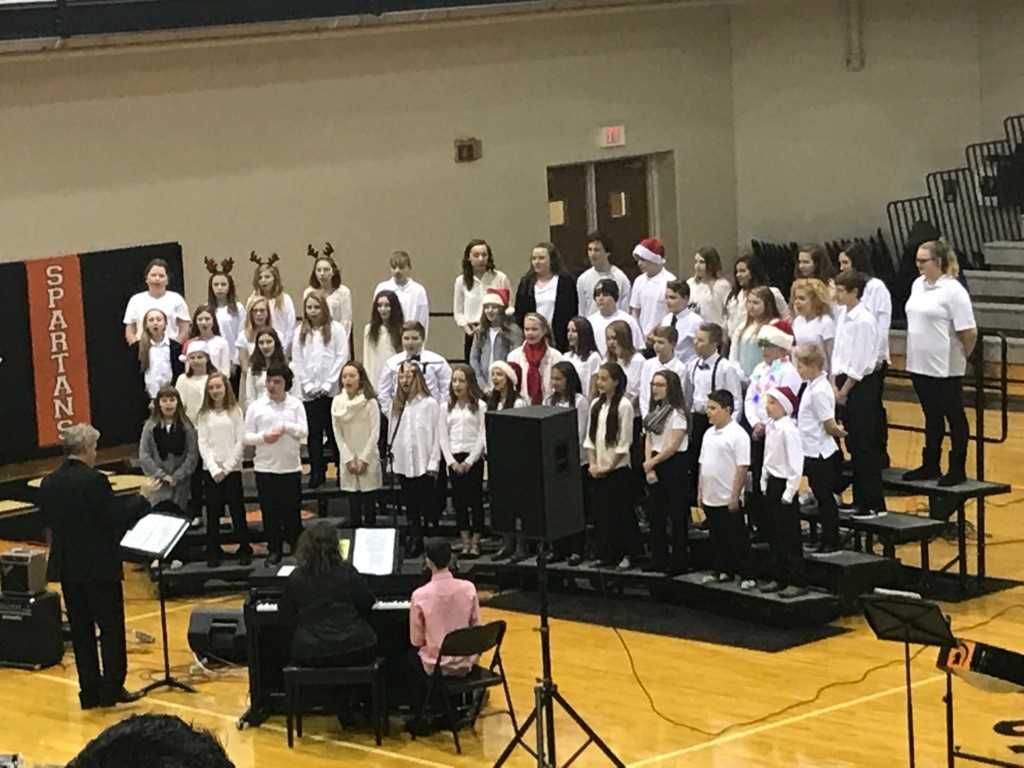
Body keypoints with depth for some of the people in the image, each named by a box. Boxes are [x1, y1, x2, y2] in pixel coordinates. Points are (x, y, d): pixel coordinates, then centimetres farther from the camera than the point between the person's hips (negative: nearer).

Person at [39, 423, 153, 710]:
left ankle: (90, 692, 15)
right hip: (99, 566, -6)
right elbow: (117, 518, -17)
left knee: (81, 631, 12)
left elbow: (48, 522, 10)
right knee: (111, 628, 6)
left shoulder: (49, 483, 2)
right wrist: (142, 498, -5)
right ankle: (112, 689, 8)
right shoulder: (94, 481, -18)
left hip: (66, 567, 6)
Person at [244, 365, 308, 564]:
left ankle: (297, 548, 19)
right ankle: (274, 550, 15)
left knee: (292, 510, 6)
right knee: (269, 511, 6)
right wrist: (263, 437, -17)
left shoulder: (296, 405, 2)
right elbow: (247, 436, 1)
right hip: (265, 467, 1)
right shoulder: (255, 407, 2)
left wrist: (285, 427, -21)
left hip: (291, 467, -1)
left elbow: (304, 431, -6)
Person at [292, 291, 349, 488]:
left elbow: (342, 358, -4)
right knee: (313, 434, 4)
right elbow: (297, 362, 7)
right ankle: (317, 473, 10)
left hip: (332, 391, -3)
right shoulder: (300, 332, 9)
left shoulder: (336, 329, 0)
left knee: (334, 433, 0)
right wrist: (308, 386, -3)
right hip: (309, 392, 3)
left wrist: (328, 384, -8)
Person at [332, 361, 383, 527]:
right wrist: (349, 460, -5)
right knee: (353, 505, 3)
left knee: (369, 504, 0)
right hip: (347, 459, 2)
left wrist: (363, 460, -10)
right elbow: (338, 434, 2)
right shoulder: (337, 402, 2)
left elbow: (375, 433, -7)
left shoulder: (370, 401, -7)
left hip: (368, 459, -2)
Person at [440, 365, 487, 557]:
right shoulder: (447, 407, 8)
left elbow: (482, 436, -6)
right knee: (459, 501, 5)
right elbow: (443, 437, 6)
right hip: (454, 459, 3)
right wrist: (451, 461, -5)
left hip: (473, 458, -3)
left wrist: (469, 461, -11)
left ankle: (475, 542, 5)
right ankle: (465, 542, 11)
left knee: (475, 500, 0)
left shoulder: (479, 406, -2)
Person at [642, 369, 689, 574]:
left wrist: (652, 463, -10)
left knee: (677, 516, -2)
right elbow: (649, 440, 8)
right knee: (656, 514, 11)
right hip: (655, 467, 8)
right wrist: (649, 469, -4)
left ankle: (678, 563, 3)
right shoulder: (655, 412, 12)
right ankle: (658, 560, 19)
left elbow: (673, 445, -16)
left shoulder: (677, 413, -11)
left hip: (674, 467, -8)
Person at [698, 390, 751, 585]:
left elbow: (742, 468, -16)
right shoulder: (709, 434, 11)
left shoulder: (738, 435, -13)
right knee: (717, 538, 14)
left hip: (728, 500, -7)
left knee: (736, 539, -1)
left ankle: (745, 573, 6)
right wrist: (700, 492, 14)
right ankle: (720, 571, 23)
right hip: (710, 498, 7)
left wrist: (735, 496, -18)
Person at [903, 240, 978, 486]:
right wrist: (917, 350, 12)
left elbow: (969, 332, -16)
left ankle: (957, 470, 10)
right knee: (932, 417, 17)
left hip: (945, 368, -7)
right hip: (919, 364, 7)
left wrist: (961, 357, -5)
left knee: (955, 419, 3)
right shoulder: (918, 285, 8)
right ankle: (930, 466, 25)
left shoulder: (953, 291, -15)